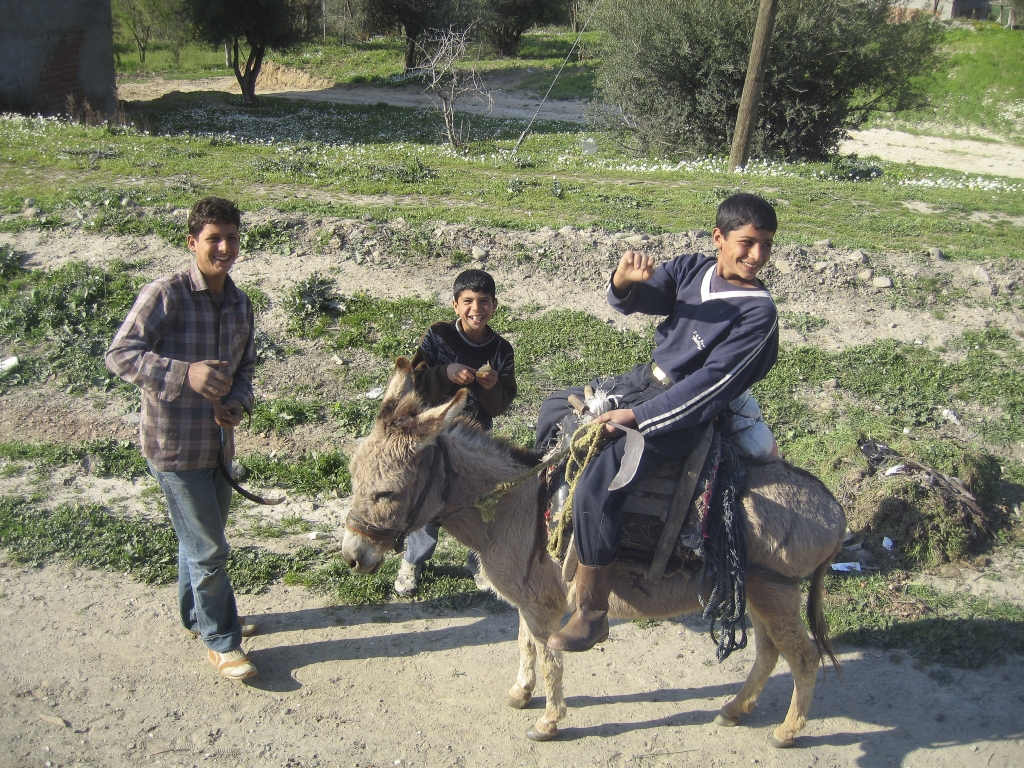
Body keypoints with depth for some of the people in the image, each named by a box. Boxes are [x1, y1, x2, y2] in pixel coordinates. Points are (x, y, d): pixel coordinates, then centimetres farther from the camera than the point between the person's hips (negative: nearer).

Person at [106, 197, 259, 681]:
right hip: (174, 446, -7)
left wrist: (236, 402, -9)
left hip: (216, 440, 7)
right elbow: (119, 354, -23)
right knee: (208, 548, 1)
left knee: (200, 536, 24)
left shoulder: (240, 304, 4)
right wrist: (184, 373, -38)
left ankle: (199, 615, 44)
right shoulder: (165, 295, -17)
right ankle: (220, 640, 19)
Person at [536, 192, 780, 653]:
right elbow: (631, 301, -4)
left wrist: (637, 417, -22)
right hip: (643, 380, 8)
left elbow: (711, 383, -21)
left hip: (681, 412, -8)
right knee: (555, 408, 21)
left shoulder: (758, 312, -18)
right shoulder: (692, 270, -1)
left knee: (595, 490, -24)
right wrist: (624, 279, -29)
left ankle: (591, 614, -9)